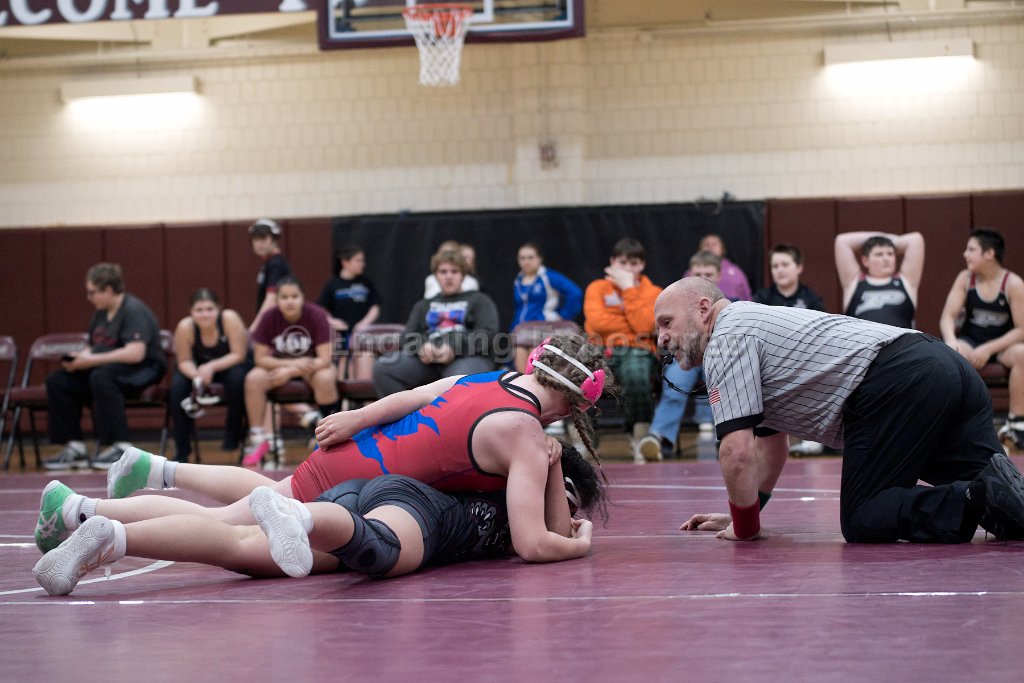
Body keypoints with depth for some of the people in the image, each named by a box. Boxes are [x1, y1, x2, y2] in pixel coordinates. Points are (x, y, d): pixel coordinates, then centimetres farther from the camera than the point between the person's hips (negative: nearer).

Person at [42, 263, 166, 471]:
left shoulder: (134, 311, -15)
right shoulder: (102, 313, 12)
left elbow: (135, 353, -27)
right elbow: (93, 348, 17)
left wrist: (91, 360, -24)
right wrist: (79, 357, -7)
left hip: (144, 369, -9)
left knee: (101, 377, -38)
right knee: (57, 381, -6)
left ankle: (120, 445, -32)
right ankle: (74, 447, -5)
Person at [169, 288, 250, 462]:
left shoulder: (230, 319, -29)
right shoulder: (185, 327, -25)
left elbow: (238, 355, -25)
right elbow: (184, 361, -14)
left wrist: (211, 367, -38)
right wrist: (196, 376, -36)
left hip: (230, 364, -2)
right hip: (199, 368, 2)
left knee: (237, 377, -35)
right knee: (178, 386, -26)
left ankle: (233, 434, -11)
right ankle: (181, 451, -13)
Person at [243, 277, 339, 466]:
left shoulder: (316, 316, -21)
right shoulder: (269, 318, -15)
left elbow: (325, 359, -24)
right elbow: (261, 358, -13)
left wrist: (289, 371, -34)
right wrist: (292, 363, -28)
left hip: (313, 366, -2)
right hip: (280, 365, 2)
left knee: (325, 378, -36)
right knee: (253, 379, -27)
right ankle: (258, 439, -17)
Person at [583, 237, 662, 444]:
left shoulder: (653, 293, 12)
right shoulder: (597, 288, 15)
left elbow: (644, 327, -8)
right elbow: (596, 322, -5)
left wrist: (629, 289, -5)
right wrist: (634, 325, -3)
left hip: (637, 351, -1)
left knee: (635, 371, -38)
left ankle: (641, 438, -26)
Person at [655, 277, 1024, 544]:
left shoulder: (725, 341, 1)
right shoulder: (751, 325, 33)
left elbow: (737, 452, -7)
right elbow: (769, 442, 42)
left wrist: (745, 526, 7)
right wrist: (741, 514, 41)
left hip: (895, 385, -10)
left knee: (863, 520, -3)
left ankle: (981, 497, -23)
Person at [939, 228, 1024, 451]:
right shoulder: (965, 278, -3)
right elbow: (948, 316, -5)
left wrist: (988, 349, -25)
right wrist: (950, 340, -28)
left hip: (1003, 343, -2)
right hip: (971, 342, 2)